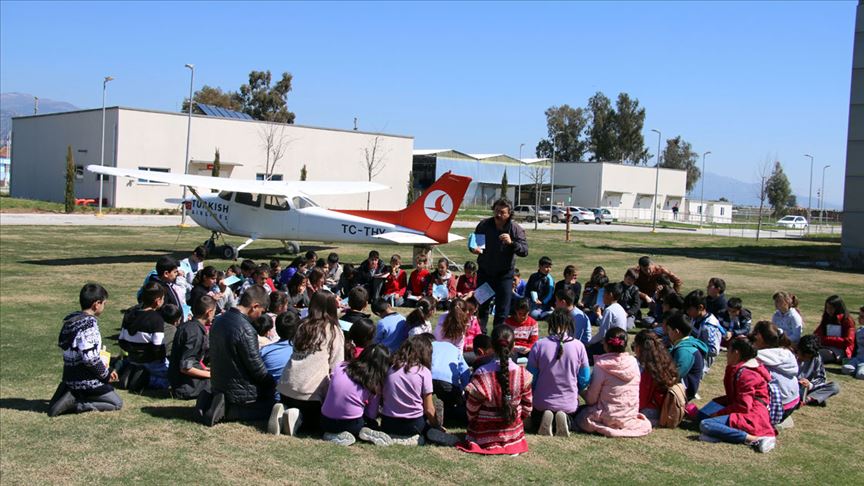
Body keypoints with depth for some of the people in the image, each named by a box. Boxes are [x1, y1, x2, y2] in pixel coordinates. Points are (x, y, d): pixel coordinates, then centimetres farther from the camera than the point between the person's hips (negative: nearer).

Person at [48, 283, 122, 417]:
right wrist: (106, 374, -10)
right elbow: (90, 358, -26)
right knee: (117, 403, 5)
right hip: (87, 382, -9)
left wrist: (106, 370, 14)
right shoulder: (89, 323, -20)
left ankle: (69, 394, 6)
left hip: (70, 379, 9)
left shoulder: (71, 320, 10)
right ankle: (75, 404, -8)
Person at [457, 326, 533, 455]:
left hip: (484, 436, -3)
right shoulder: (523, 374, -14)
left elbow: (471, 408, -11)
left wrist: (472, 420, 11)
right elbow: (527, 405, 0)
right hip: (513, 434, 3)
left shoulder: (481, 374, -22)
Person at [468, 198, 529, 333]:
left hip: (504, 274, -2)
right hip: (484, 272, 2)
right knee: (481, 305, 10)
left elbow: (525, 251, -18)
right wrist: (474, 248, -17)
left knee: (502, 309, 1)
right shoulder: (484, 225, -5)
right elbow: (473, 241, 7)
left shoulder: (516, 229, -11)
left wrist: (511, 243, -35)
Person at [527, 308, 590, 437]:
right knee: (573, 422, 30)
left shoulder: (539, 345, -14)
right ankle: (565, 419, -6)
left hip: (543, 402, 0)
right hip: (569, 403, 0)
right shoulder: (578, 346, -12)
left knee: (535, 419, 31)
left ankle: (545, 417, -5)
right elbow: (585, 379, -1)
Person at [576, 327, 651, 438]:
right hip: (630, 415, 4)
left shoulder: (601, 366, -16)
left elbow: (591, 399, -10)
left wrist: (582, 391, 12)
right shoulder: (633, 362, -3)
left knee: (579, 412, 20)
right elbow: (636, 393, 6)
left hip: (609, 418, -4)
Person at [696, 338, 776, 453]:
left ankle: (753, 438, -28)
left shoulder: (744, 374, -14)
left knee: (705, 425, -27)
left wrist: (719, 413, -11)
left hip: (750, 417, -11)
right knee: (702, 415, 15)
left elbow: (743, 406, -19)